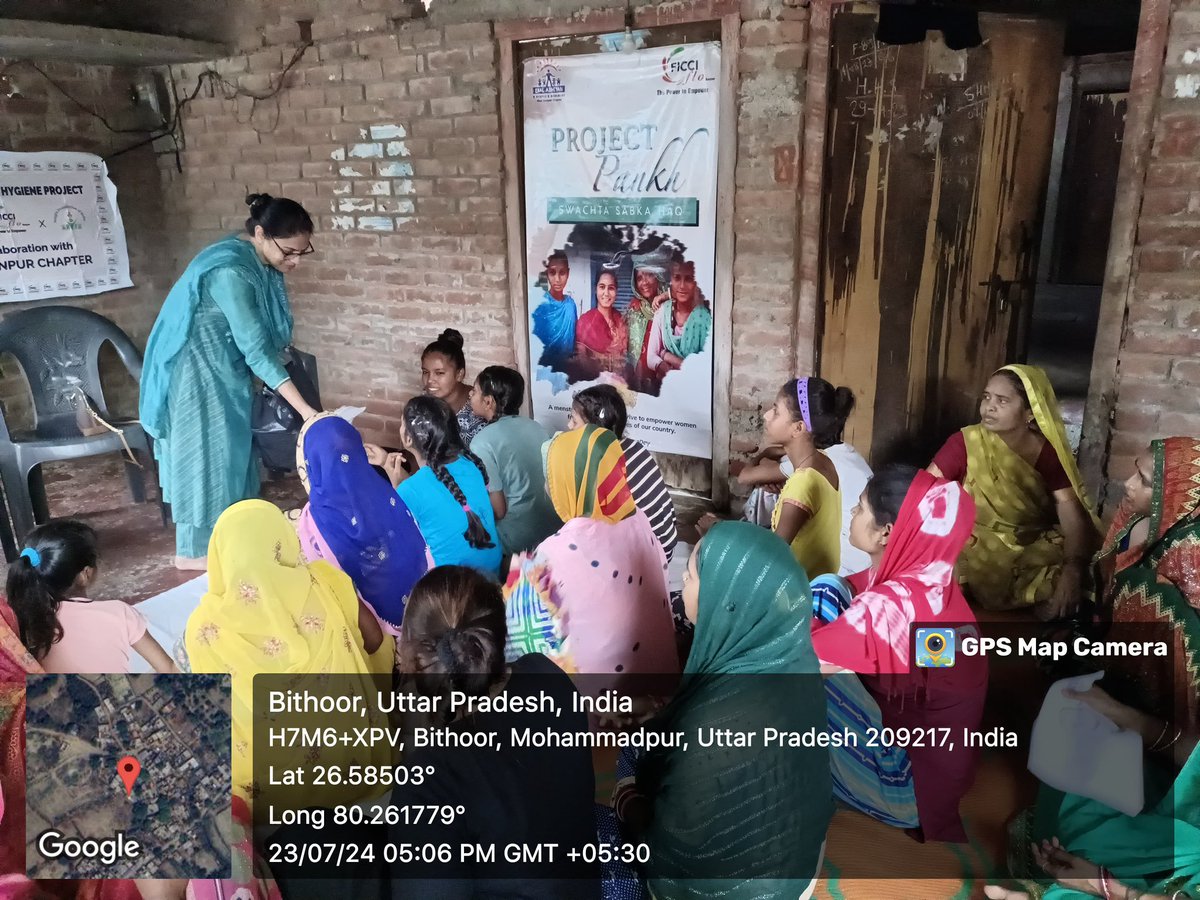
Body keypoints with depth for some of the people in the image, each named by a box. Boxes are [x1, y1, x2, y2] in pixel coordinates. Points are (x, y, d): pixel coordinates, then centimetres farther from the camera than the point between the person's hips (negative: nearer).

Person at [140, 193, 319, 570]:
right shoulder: (231, 271, -30)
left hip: (225, 369, 9)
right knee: (205, 451, 0)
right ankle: (193, 550, 14)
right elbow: (256, 350, -33)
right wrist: (304, 409, -36)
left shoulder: (259, 263, -2)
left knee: (230, 449, 15)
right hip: (197, 371, -9)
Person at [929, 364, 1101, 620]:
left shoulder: (1048, 453, -7)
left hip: (1033, 547, 1)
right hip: (977, 546, 0)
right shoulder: (966, 443, -11)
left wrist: (1072, 569, -29)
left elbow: (1072, 515, -13)